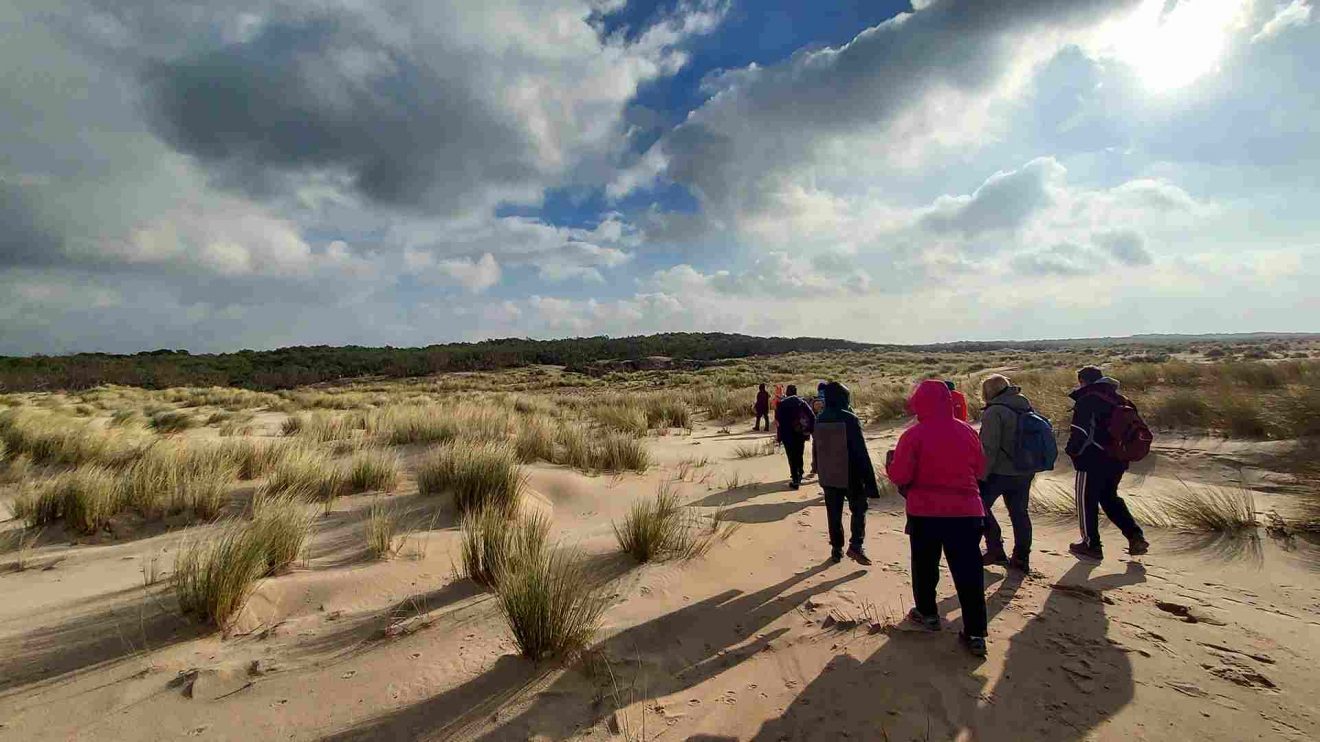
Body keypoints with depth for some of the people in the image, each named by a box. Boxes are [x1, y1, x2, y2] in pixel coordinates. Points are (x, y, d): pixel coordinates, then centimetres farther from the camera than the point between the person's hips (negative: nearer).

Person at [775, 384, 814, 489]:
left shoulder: (782, 403, -7)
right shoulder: (802, 402, 2)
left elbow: (778, 420, -11)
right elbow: (812, 417, -6)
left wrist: (778, 436, -5)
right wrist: (809, 430, 0)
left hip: (788, 435, -3)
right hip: (801, 434, 3)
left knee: (792, 457, 4)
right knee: (799, 456, 20)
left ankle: (795, 480, 1)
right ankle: (799, 476, 30)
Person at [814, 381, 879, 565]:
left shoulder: (819, 420, 0)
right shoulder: (849, 419, -17)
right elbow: (861, 452, -17)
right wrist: (870, 479, -12)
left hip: (828, 476, 4)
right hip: (850, 475, -4)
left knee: (834, 513, 13)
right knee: (858, 509, 13)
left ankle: (836, 549, 18)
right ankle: (855, 545, 1)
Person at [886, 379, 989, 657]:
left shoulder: (914, 435, -14)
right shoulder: (968, 432, 1)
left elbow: (900, 477, -15)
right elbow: (979, 469, 12)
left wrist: (891, 461, 5)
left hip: (926, 511, -3)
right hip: (967, 511, 3)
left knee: (925, 564, 16)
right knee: (968, 571, 6)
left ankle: (927, 613, 32)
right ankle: (975, 633, 8)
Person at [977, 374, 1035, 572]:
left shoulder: (994, 412, -17)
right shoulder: (1026, 407, 8)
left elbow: (989, 448, -19)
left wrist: (982, 475, -13)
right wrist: (1029, 467, 23)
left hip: (1000, 472, -8)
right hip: (1025, 472, 8)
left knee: (981, 505, 7)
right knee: (1019, 513, 14)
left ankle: (995, 550, 8)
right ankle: (1021, 558, 20)